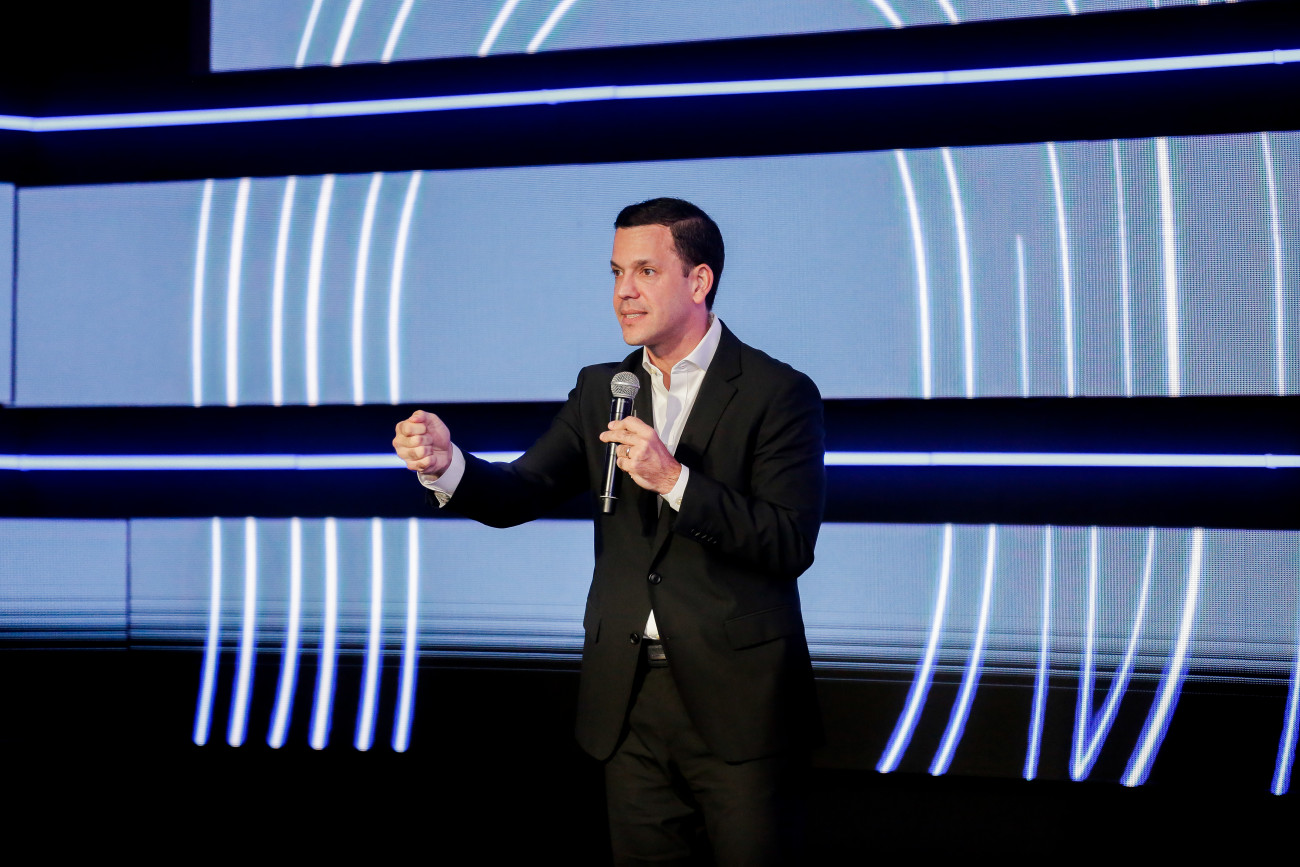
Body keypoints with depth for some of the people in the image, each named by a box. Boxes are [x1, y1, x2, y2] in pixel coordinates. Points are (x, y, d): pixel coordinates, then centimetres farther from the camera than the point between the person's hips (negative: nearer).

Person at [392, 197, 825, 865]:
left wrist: (673, 480, -23)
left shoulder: (776, 393, -7)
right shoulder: (601, 390, 10)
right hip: (629, 696, 5)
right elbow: (521, 494, 2)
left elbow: (792, 545, -14)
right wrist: (446, 464, -18)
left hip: (734, 699, -4)